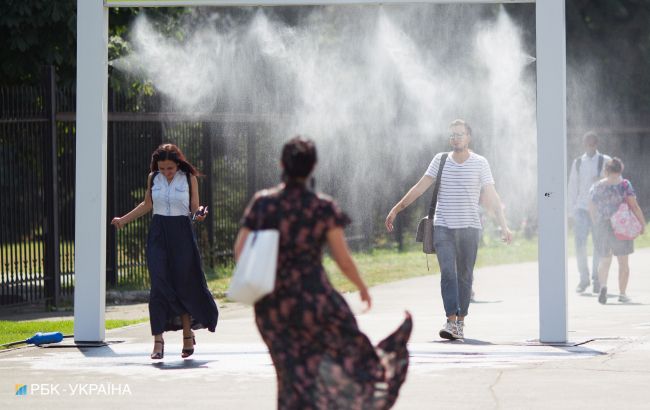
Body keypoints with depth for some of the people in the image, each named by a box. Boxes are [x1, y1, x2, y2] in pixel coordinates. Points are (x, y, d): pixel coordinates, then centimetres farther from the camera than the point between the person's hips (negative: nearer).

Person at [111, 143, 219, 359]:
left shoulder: (189, 178, -1)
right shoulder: (153, 178, 6)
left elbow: (194, 207, 3)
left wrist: (200, 213, -19)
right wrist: (123, 220, 22)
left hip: (181, 234, -2)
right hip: (158, 234, 2)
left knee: (184, 285, 0)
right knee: (159, 286, -8)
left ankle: (188, 335, 18)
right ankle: (158, 340, -9)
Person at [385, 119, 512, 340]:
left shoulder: (480, 164, 3)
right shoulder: (440, 160, 7)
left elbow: (492, 197, 1)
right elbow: (420, 187, 6)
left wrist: (504, 226, -5)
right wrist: (396, 209, 0)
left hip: (469, 228, 0)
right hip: (443, 227, 0)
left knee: (464, 275, 3)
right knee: (448, 272, -13)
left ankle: (460, 321, 13)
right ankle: (450, 321, -19)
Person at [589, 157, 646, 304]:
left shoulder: (597, 186, 4)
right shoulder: (624, 185, -6)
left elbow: (592, 209, 8)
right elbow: (634, 206, -10)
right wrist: (643, 224, -3)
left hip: (602, 226, 2)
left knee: (605, 260, 9)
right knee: (623, 262, 9)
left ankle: (603, 285, -17)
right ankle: (622, 294, 8)